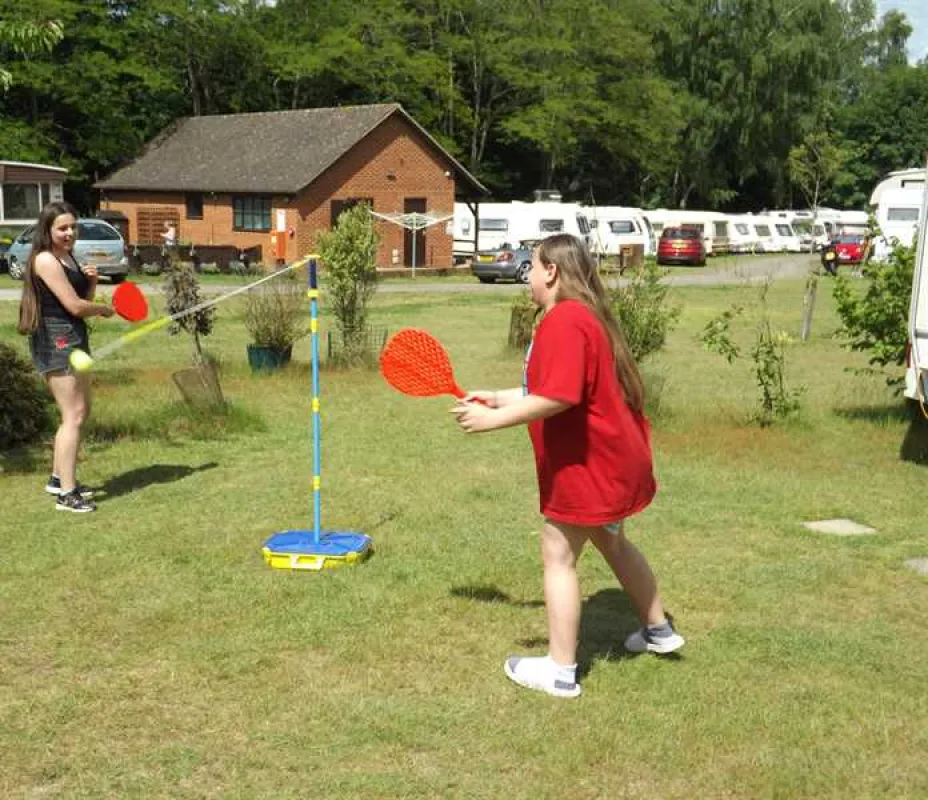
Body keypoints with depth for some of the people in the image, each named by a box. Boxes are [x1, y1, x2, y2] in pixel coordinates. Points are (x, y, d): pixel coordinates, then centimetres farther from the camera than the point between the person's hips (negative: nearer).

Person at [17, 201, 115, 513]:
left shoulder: (68, 257, 15)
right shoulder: (46, 260, -14)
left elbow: (84, 300, 19)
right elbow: (74, 306, -19)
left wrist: (91, 282, 0)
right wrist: (105, 310, -2)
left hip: (73, 339, 10)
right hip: (56, 341, -10)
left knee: (81, 411, 18)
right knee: (73, 415, -12)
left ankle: (58, 478, 29)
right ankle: (67, 493, -11)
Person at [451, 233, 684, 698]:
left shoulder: (564, 320, -23)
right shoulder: (584, 316, 11)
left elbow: (556, 398, -33)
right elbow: (548, 390, 17)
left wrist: (491, 420, -26)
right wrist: (497, 398, 16)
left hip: (590, 463, -11)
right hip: (612, 456, 11)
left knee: (558, 554, -1)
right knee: (611, 541, 26)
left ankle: (560, 671, 7)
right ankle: (658, 630, 43)